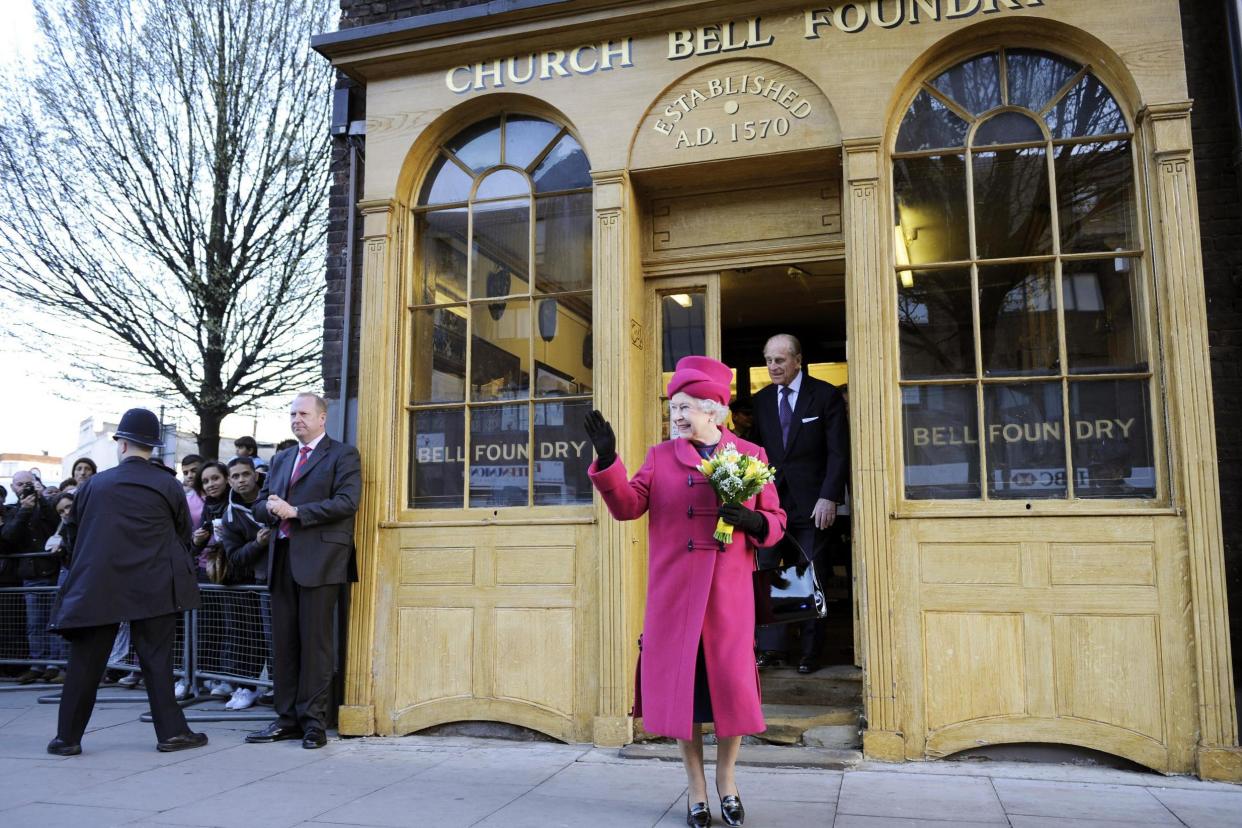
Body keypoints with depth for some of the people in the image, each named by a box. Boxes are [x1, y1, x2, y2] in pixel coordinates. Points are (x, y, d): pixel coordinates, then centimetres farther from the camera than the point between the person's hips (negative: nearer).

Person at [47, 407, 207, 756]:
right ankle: (171, 731, 6)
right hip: (153, 588, -1)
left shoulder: (93, 484, 0)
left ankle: (68, 737, 17)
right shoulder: (169, 486, -3)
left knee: (85, 662, 10)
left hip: (98, 586, 1)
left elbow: (76, 529, 13)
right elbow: (184, 535, 6)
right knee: (157, 660, 4)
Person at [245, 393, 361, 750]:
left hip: (319, 559, -6)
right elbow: (260, 506, 20)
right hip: (283, 559, 6)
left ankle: (314, 721, 4)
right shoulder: (281, 459, 23)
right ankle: (288, 718, 16)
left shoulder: (343, 455, 1)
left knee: (315, 642, -4)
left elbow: (346, 502, -12)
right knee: (284, 643, 8)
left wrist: (295, 512, -14)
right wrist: (271, 509, -4)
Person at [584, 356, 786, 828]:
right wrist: (606, 459, -18)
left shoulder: (750, 455, 7)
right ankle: (696, 789, 23)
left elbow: (775, 522, 8)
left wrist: (751, 520, -14)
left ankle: (726, 779, 29)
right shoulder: (661, 457, 7)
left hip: (729, 593, 0)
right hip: (674, 592, 0)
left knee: (732, 684, 4)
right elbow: (627, 505, -5)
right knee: (681, 684, 5)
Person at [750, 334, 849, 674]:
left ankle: (811, 653, 12)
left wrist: (829, 497, -13)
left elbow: (839, 451, -4)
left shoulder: (826, 395, -1)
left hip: (813, 503, -3)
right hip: (773, 501, 3)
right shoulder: (761, 400, 11)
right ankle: (771, 648, 4)